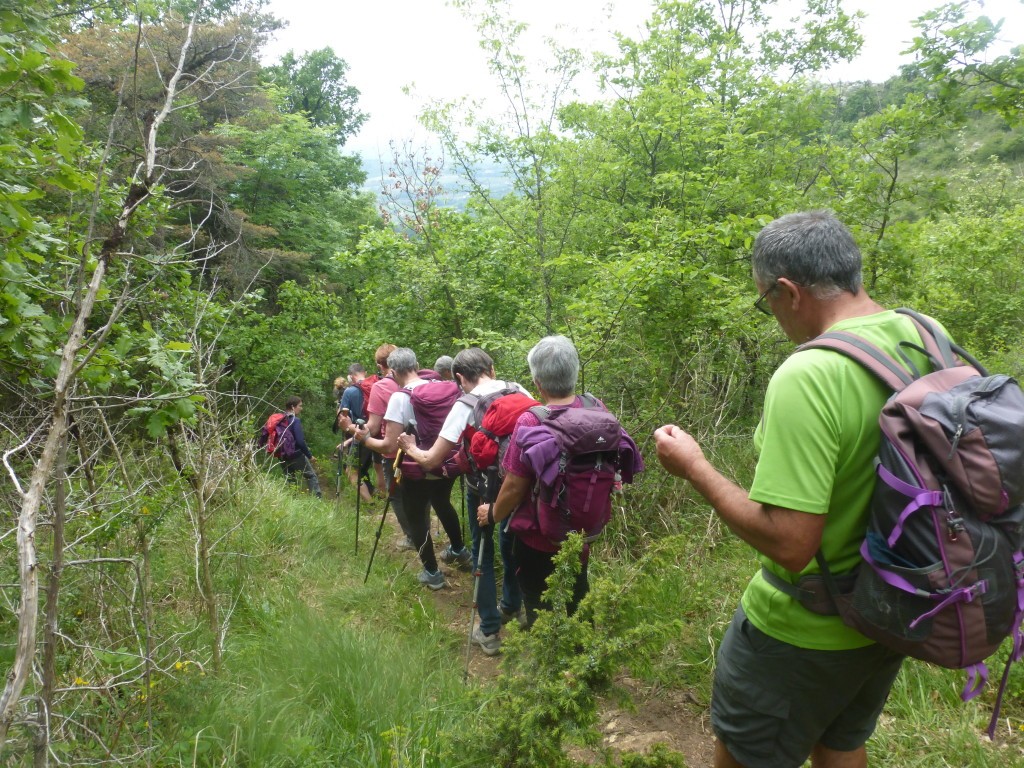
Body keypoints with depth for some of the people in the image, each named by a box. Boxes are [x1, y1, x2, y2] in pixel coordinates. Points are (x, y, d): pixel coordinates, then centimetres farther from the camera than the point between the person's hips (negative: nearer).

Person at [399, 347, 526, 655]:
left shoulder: (465, 405, -15)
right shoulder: (519, 392, -7)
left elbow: (432, 460, -13)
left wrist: (412, 449, 7)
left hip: (484, 487, -4)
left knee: (483, 552, 11)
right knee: (511, 543, 25)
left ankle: (489, 631, 16)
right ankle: (512, 606, 43)